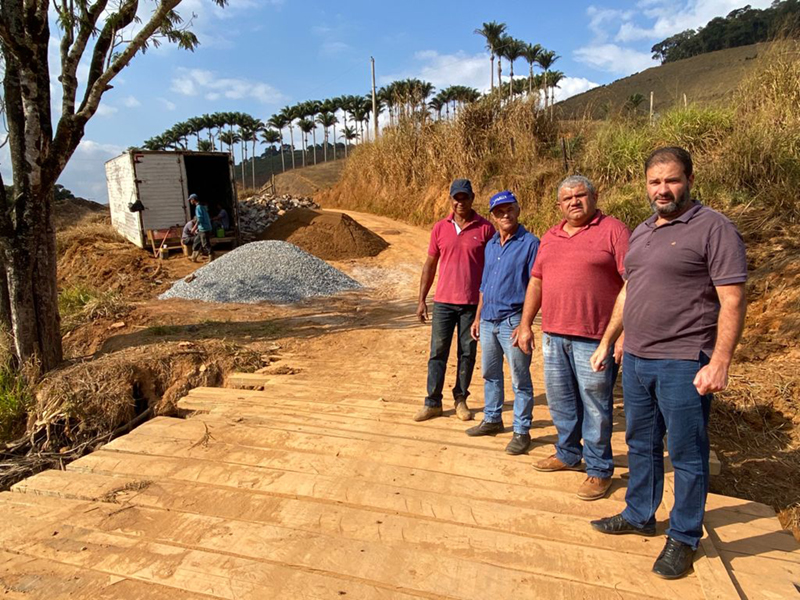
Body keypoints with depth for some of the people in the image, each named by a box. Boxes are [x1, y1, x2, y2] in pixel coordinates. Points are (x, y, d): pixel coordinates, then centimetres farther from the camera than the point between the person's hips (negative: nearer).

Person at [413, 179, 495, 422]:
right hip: (443, 301, 2)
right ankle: (432, 402, 13)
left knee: (467, 353, 8)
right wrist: (421, 300, 6)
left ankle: (461, 399, 23)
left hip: (473, 303, -1)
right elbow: (430, 265, 9)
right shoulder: (440, 228, 5)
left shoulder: (485, 228, -2)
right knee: (437, 352, 4)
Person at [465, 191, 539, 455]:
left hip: (513, 321, -7)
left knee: (520, 380, 3)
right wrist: (478, 317, 16)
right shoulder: (491, 245, 12)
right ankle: (492, 420, 33)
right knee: (490, 374, 18)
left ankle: (521, 431, 15)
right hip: (488, 321, 7)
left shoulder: (530, 243, -9)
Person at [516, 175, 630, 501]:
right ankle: (568, 454, 37)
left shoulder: (613, 230, -5)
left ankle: (599, 469, 21)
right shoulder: (550, 237, 15)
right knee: (560, 400, 17)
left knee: (594, 405, 4)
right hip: (553, 336, 6)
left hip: (594, 339, -6)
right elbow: (536, 281, 17)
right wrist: (525, 325, 14)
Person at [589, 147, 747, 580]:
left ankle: (683, 538, 23)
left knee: (686, 455, 6)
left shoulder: (713, 229, -9)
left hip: (683, 364, -7)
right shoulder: (642, 232, 14)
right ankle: (639, 515, 36)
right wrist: (606, 342, 19)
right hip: (635, 359, 7)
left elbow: (733, 301, -13)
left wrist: (720, 363, -20)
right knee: (641, 445, 18)